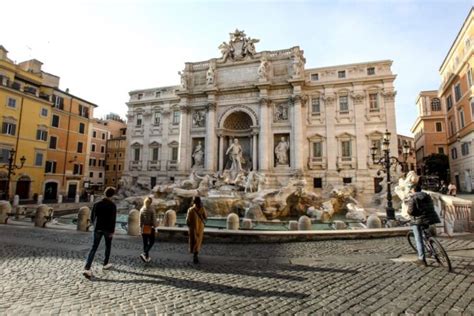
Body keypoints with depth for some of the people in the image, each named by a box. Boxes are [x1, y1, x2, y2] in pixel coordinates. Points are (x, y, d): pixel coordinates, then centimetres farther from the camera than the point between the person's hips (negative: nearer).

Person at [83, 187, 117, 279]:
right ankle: (105, 264, 29)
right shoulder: (112, 205, -11)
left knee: (94, 248, 2)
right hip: (108, 229, -2)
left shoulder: (97, 204, 0)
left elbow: (92, 217, 5)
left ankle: (87, 269, -9)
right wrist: (112, 231, -10)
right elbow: (113, 219, -15)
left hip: (98, 229, 3)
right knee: (108, 246, 17)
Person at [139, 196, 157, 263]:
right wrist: (154, 227, -2)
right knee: (151, 241, 8)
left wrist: (141, 227, 14)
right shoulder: (152, 209, -12)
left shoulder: (142, 209, 1)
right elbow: (154, 219, -11)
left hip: (144, 228, 5)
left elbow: (140, 219, 5)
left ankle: (147, 257, 19)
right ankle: (144, 254, -10)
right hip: (150, 227, -5)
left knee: (145, 242, 12)